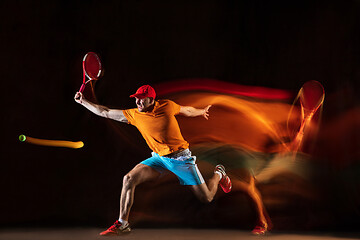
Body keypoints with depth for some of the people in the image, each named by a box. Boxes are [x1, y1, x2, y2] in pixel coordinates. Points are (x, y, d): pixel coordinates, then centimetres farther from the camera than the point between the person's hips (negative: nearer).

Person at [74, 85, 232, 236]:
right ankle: (122, 224, -9)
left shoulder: (166, 106, -12)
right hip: (159, 158, 3)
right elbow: (105, 112, 1)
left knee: (207, 198, 1)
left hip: (181, 158, -3)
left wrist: (201, 112, 26)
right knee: (129, 179, -21)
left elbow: (187, 110, 9)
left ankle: (218, 173, 36)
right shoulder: (134, 115, -6)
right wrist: (83, 101, -2)